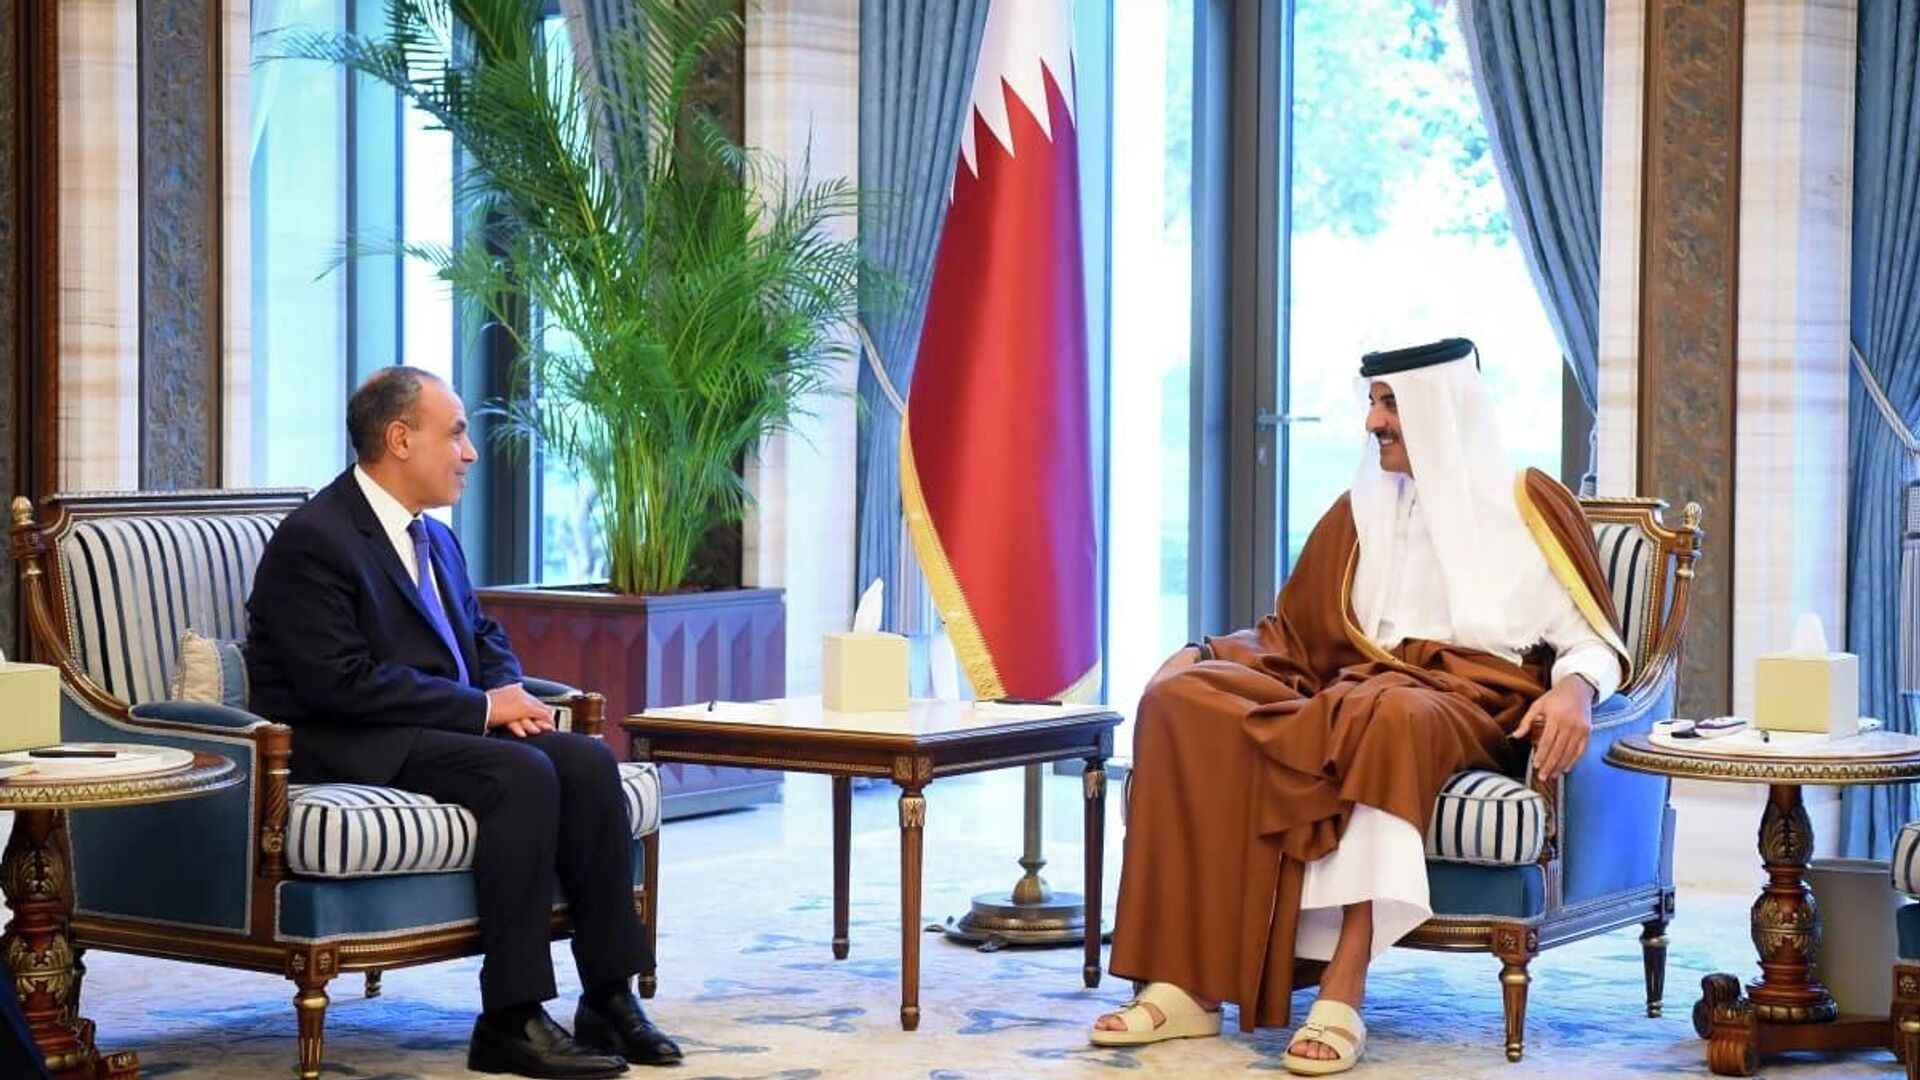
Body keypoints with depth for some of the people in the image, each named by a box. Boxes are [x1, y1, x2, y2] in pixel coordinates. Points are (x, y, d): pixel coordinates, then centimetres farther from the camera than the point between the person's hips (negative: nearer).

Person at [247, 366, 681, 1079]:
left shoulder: (436, 539, 17)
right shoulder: (312, 541, -13)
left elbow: (484, 634, 27)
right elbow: (342, 682, -21)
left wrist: (509, 690, 1)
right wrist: (481, 707, -18)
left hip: (447, 726, 9)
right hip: (351, 748, -9)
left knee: (588, 760, -14)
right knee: (523, 773, -30)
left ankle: (610, 1000, -13)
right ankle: (509, 1021, -26)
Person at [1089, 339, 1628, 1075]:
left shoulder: (1526, 504, 7)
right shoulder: (1361, 511, 20)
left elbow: (1593, 640, 1)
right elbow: (1294, 632, 23)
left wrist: (1573, 689, -23)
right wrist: (1199, 652, 4)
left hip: (1471, 707, -5)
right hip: (1358, 690, 5)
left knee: (1388, 718, -43)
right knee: (1184, 701, -22)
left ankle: (1343, 989, -45)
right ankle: (1188, 982, -30)